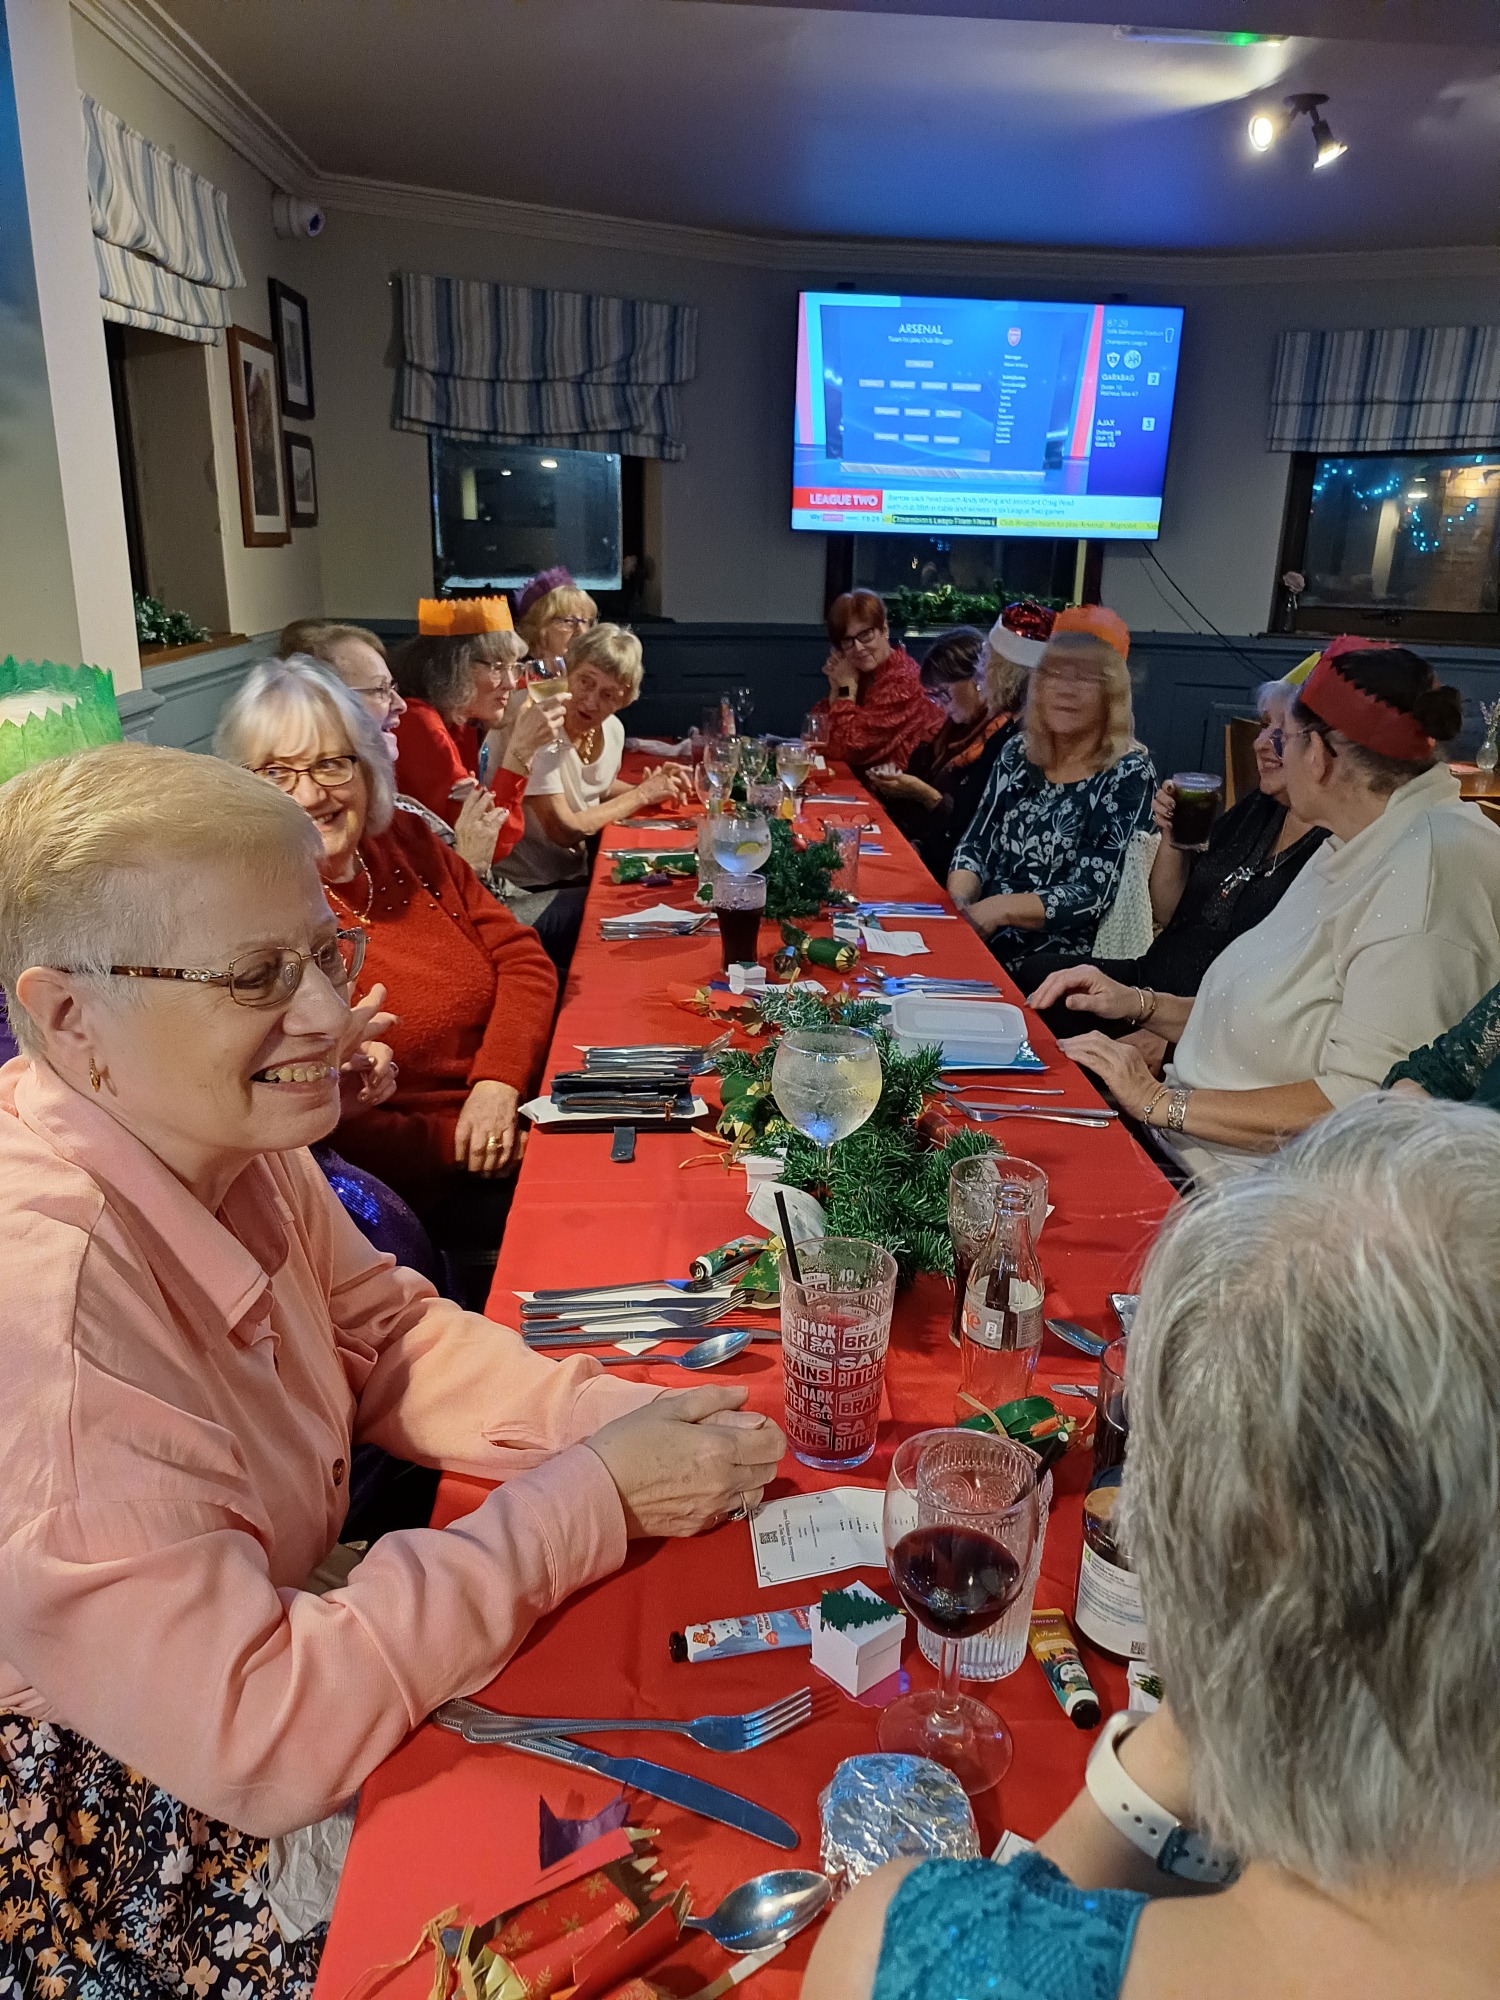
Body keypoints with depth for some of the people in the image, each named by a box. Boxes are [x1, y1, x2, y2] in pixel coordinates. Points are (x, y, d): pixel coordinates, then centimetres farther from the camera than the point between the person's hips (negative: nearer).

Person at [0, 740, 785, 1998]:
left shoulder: (219, 1134, -9)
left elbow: (389, 1338, 2)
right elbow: (256, 1738, -31)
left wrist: (616, 1419, -15)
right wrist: (596, 1496, -26)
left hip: (281, 1635, 7)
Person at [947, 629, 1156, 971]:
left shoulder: (1127, 776, -7)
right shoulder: (1019, 752, 8)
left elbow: (1091, 895, -14)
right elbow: (975, 846, 8)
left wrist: (998, 909, -24)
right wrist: (957, 904, -12)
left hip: (1058, 965, -5)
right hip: (979, 939, 5)